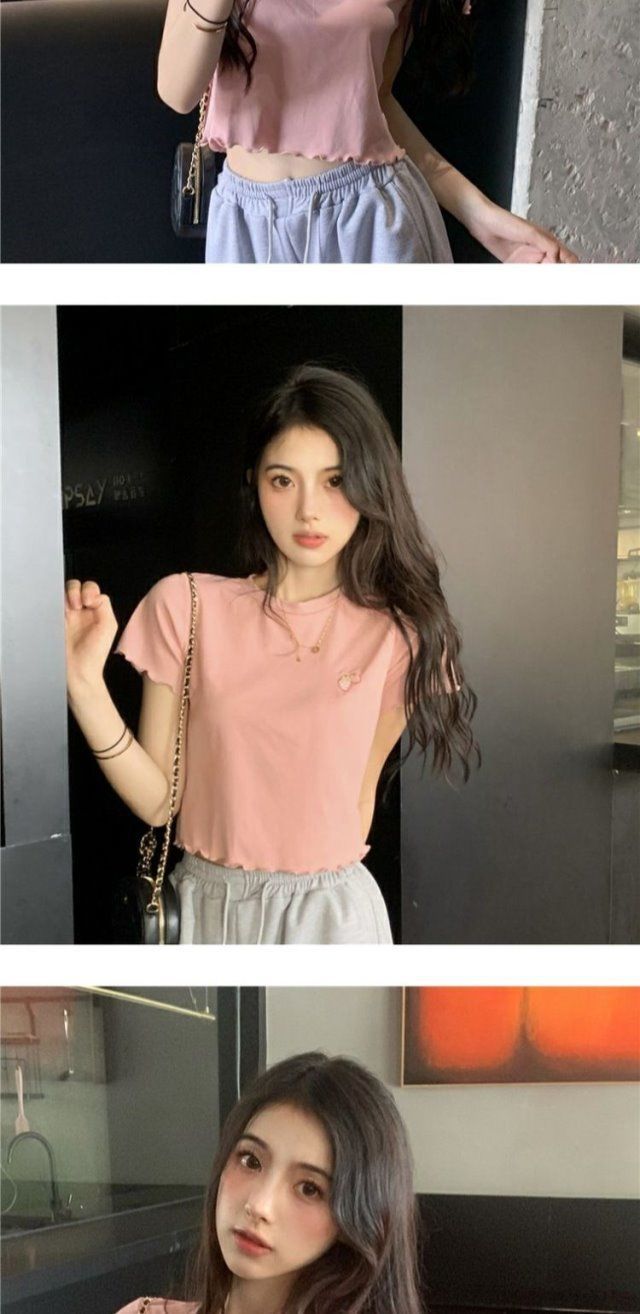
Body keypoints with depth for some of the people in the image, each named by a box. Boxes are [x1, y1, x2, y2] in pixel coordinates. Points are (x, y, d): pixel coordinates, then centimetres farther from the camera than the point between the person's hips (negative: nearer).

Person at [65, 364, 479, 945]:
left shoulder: (396, 634, -6)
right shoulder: (184, 606, -7)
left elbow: (360, 791, 6)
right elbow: (157, 799, -8)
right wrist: (85, 681, -18)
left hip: (333, 914, 0)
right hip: (205, 909, 0)